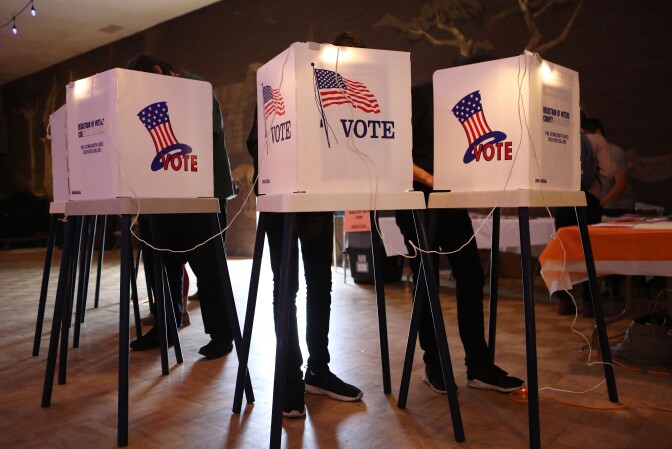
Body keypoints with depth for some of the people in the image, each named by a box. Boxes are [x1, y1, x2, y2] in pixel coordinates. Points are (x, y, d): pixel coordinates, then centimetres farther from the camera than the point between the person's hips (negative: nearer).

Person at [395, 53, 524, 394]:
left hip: (451, 200, 6)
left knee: (471, 278, 2)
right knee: (426, 282, 1)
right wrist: (427, 178, -20)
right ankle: (433, 365, 15)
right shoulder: (419, 97, -6)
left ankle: (479, 366, 12)